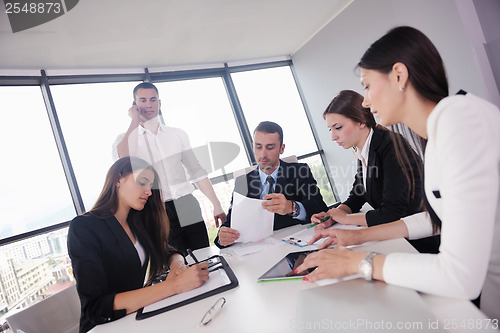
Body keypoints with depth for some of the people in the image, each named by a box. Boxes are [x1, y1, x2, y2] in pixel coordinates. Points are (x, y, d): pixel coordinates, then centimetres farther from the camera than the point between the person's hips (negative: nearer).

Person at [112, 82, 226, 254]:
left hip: (188, 209, 3)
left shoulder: (178, 134, 14)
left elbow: (196, 172, 14)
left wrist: (216, 205, 8)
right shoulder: (126, 138, 6)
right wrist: (135, 120, -10)